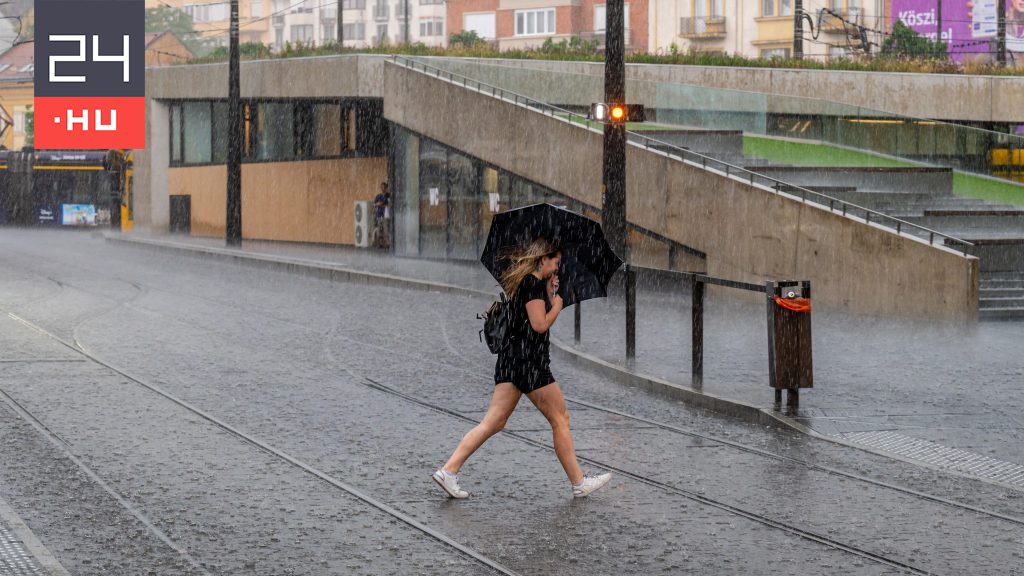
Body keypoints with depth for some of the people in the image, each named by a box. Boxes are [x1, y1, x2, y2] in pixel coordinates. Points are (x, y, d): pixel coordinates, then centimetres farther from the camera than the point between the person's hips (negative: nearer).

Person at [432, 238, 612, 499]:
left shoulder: (520, 281, 18)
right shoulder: (534, 283, -12)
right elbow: (540, 325, -17)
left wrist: (549, 292, 18)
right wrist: (557, 304, -1)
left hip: (509, 358, 9)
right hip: (529, 360, -9)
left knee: (493, 422, 4)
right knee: (560, 419, 3)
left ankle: (448, 470, -4)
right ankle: (579, 482, 10)